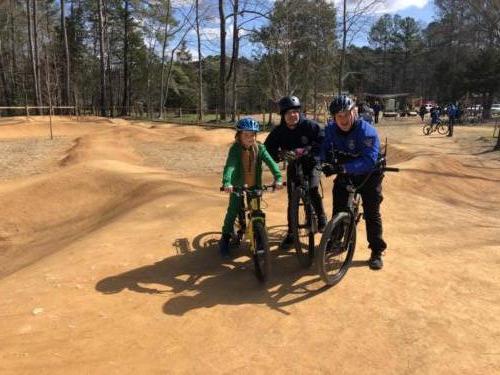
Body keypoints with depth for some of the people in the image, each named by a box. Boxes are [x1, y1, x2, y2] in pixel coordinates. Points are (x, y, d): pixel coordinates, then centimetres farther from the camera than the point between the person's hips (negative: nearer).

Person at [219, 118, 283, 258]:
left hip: (255, 186, 3)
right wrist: (227, 182, -48)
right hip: (238, 186, -3)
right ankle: (225, 239, 14)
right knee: (232, 212, -2)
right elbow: (229, 165, -31)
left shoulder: (259, 148, -7)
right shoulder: (235, 149, -16)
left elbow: (270, 162, -18)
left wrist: (278, 178, -34)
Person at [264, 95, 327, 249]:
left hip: (312, 163, -3)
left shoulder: (310, 125, -17)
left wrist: (306, 150, -37)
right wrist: (278, 154, -28)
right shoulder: (279, 131, -9)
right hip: (293, 166, 3)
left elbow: (323, 141, -24)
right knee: (292, 200, 2)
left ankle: (321, 219, 2)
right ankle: (290, 234, 14)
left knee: (313, 189, -25)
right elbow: (268, 148, -8)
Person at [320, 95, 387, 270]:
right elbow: (324, 148, -7)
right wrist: (325, 162, -31)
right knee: (338, 209, 8)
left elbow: (369, 161, -39)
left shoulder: (367, 131, -29)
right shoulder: (331, 129, -12)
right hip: (344, 174, 4)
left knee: (372, 212, -3)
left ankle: (377, 252, 8)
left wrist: (344, 168, -50)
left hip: (367, 176, -4)